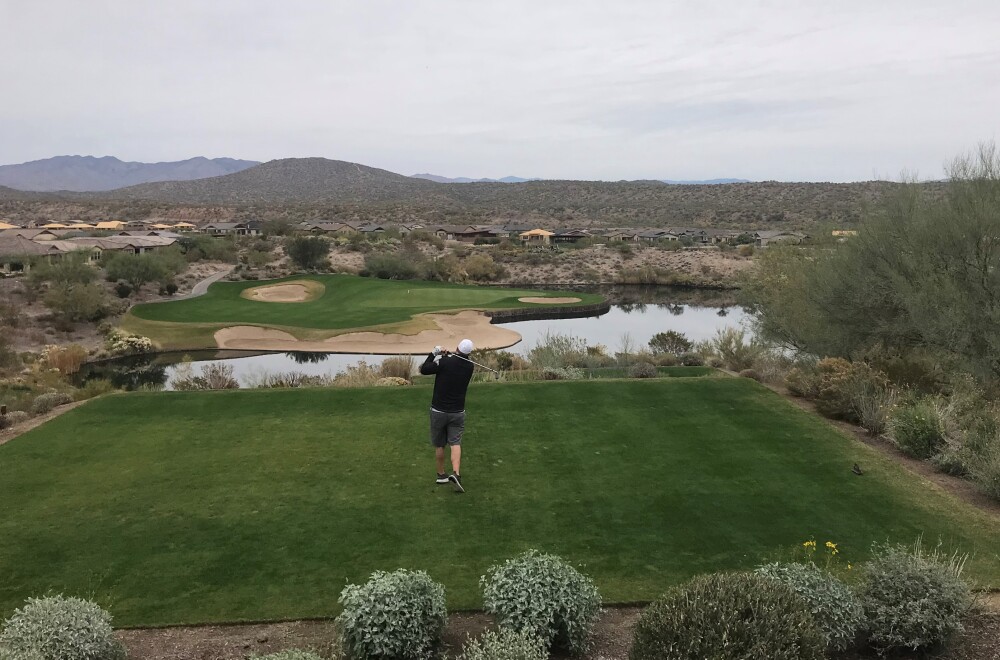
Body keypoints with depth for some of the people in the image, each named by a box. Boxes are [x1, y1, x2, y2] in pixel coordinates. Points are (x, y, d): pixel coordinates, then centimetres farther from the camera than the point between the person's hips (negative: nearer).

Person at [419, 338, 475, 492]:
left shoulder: (445, 362, -16)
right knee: (455, 443, 0)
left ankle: (441, 475, 23)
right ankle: (456, 473, -21)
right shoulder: (469, 367, -3)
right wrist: (446, 357, 4)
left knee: (439, 445, 13)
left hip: (438, 411, -1)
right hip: (458, 412, 2)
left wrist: (434, 354, 1)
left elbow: (424, 370, -7)